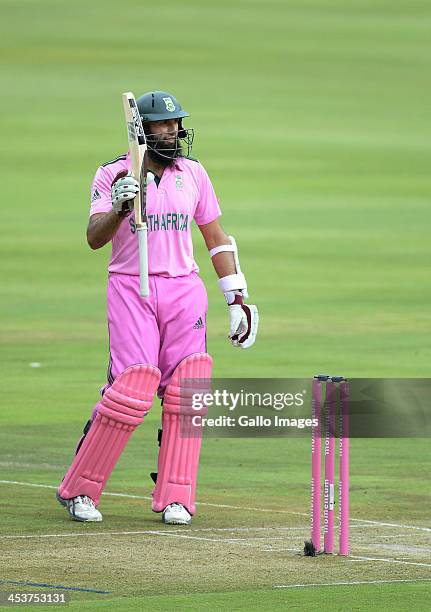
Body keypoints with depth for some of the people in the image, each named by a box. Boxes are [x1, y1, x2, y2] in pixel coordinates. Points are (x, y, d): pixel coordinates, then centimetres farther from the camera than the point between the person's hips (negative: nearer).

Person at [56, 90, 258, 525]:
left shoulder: (192, 174, 10)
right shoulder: (112, 175, -1)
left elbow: (217, 239, 16)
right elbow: (94, 238, -11)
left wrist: (237, 299, 10)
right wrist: (119, 207, -31)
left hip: (184, 290, 4)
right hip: (130, 289, -4)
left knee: (185, 391, -7)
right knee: (132, 387, -14)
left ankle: (174, 499, -2)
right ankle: (78, 490, -3)